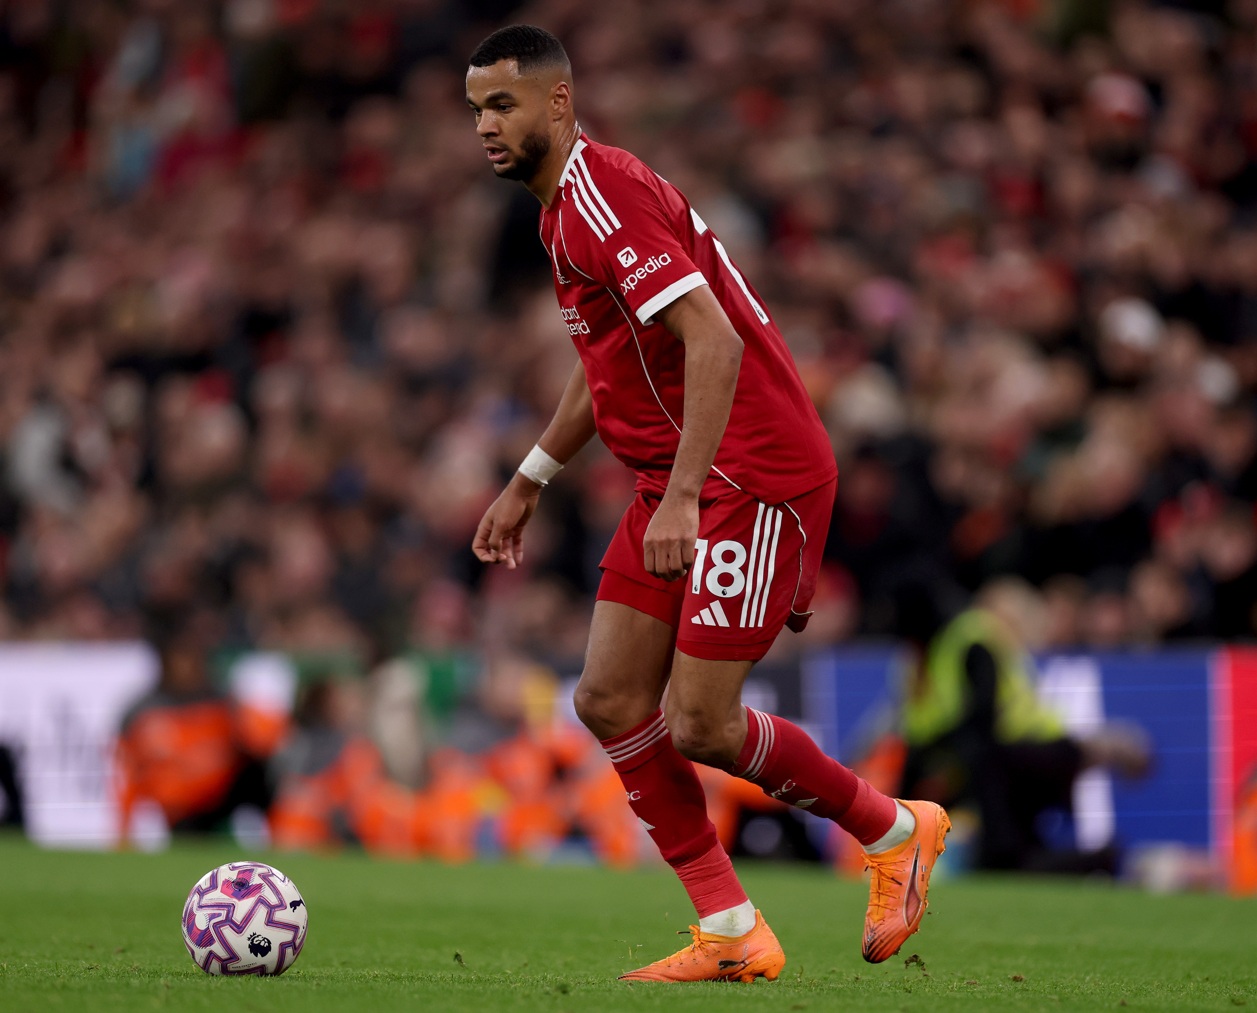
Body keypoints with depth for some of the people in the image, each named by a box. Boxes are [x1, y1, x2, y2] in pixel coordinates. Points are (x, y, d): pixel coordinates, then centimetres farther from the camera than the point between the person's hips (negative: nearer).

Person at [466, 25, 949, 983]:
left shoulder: (603, 195, -17)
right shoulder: (568, 204, 15)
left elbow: (713, 341, -27)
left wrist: (682, 497, -31)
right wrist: (528, 483, 29)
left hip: (756, 475, -10)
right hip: (683, 482, 10)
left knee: (698, 725, -10)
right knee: (610, 701, 2)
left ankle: (895, 829, 13)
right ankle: (732, 934, 6)